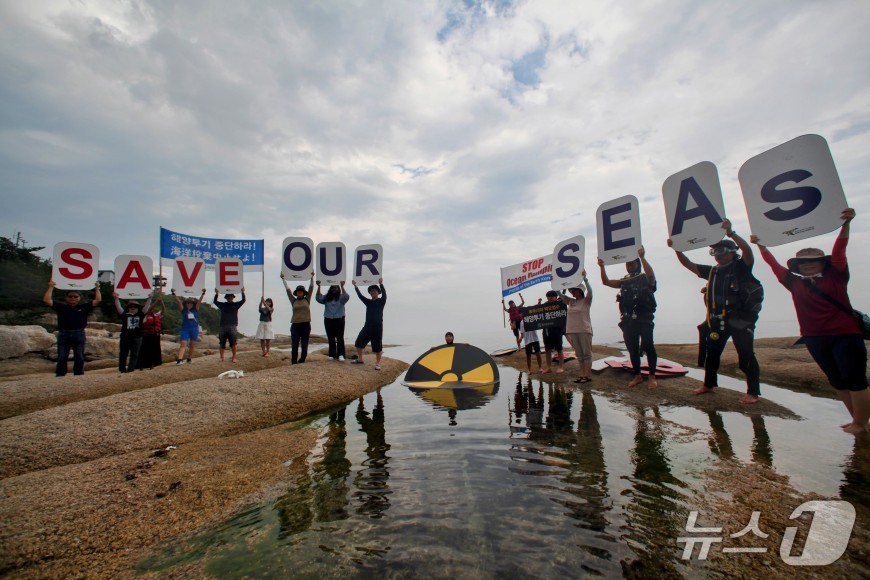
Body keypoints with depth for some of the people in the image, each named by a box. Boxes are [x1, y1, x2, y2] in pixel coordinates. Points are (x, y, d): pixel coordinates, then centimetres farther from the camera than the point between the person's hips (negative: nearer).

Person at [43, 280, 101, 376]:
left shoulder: (84, 307, 7)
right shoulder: (61, 307, 9)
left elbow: (98, 300, 0)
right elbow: (46, 300, 2)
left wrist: (97, 288, 1)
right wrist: (51, 288, 1)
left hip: (79, 334, -1)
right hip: (63, 334, 1)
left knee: (79, 358, 2)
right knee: (62, 358, 3)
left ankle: (79, 376, 9)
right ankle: (59, 376, 10)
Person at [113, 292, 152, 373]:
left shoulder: (140, 315, 6)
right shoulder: (125, 315, 5)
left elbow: (146, 307, -3)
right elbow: (119, 307, -8)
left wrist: (149, 298, -16)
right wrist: (116, 298, -22)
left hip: (137, 338, 0)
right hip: (125, 337, 0)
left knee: (134, 354, 1)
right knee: (123, 354, 9)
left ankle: (131, 368, 4)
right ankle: (122, 369, 18)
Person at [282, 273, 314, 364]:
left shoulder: (307, 299, 8)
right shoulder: (293, 301, 10)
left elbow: (311, 287, 7)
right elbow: (287, 289, 12)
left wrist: (312, 277, 7)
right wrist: (283, 279, 15)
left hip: (306, 325, 0)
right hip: (295, 325, 1)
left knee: (304, 346, 3)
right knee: (294, 346, -2)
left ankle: (301, 362, 16)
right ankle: (294, 363, 8)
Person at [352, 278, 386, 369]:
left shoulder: (381, 301, -1)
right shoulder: (368, 302, 13)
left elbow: (384, 294, -19)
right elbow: (360, 296, 5)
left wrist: (381, 284, -31)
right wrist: (355, 286, -3)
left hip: (377, 327, -5)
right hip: (367, 326, 5)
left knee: (377, 347, -1)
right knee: (358, 343, 7)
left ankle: (378, 363, 12)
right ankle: (360, 359, 25)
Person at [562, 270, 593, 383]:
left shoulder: (586, 301, -2)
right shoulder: (571, 301, 12)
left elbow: (590, 291, -20)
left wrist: (585, 278, -29)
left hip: (584, 330, -6)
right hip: (572, 331, 6)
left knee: (587, 353, -1)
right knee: (579, 354, 9)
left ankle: (588, 375, 2)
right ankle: (582, 375, 15)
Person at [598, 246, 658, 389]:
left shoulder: (645, 278, 5)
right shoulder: (624, 281, 18)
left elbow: (651, 274, -19)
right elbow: (606, 282, 10)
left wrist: (642, 257, -26)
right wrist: (602, 267, -2)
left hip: (644, 319, -5)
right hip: (628, 320, 5)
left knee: (648, 346, -10)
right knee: (632, 349, 7)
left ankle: (652, 376, 2)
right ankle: (637, 376, 18)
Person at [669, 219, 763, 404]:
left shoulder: (741, 267, -3)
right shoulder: (712, 271, 13)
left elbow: (747, 251, -23)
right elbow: (688, 264, 13)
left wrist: (731, 233, -34)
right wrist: (677, 249, 1)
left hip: (741, 319, -6)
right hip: (718, 320, 6)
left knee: (746, 356, -4)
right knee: (712, 353, 13)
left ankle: (753, 392, 8)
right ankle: (709, 384, 28)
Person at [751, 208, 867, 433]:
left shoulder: (836, 277, 1)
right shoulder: (795, 283, 7)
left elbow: (839, 251, -9)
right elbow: (774, 265, 11)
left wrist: (846, 224, -19)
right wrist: (760, 245, 12)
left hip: (846, 335, -4)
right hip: (815, 339, 4)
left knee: (855, 380, -2)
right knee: (838, 382, 12)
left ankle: (861, 423, 9)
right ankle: (857, 420, 24)